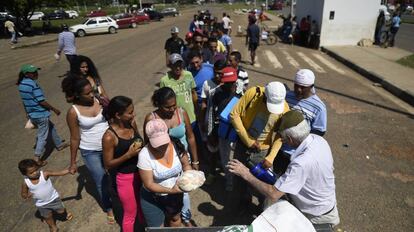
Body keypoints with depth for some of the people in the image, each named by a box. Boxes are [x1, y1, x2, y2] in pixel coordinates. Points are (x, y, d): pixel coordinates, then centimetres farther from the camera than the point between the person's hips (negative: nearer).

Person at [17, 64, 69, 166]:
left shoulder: (21, 84, 5)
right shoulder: (33, 84, -22)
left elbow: (25, 100, 15)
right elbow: (42, 101, -22)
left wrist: (27, 113, 25)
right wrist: (54, 109, -11)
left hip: (32, 115, 9)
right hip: (41, 114, -9)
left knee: (51, 127, 26)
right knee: (42, 136, 4)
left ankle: (59, 144, 39)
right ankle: (37, 158, 10)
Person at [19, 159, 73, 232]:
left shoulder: (44, 174, -25)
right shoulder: (26, 183, -20)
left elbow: (59, 173, -29)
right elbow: (23, 195, -6)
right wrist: (27, 195, -29)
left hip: (53, 198, -1)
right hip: (41, 204, 1)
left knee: (61, 211, 20)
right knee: (48, 217, 24)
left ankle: (65, 215, 55)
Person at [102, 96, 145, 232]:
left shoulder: (132, 123, -8)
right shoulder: (109, 137, -25)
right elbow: (108, 165, -16)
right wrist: (128, 155, -27)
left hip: (141, 172, 6)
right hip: (125, 178, -6)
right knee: (130, 214, 15)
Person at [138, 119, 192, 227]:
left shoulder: (177, 146, -18)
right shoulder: (145, 155, -27)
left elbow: (185, 164, -2)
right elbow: (149, 184, -22)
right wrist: (170, 190, -33)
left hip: (175, 194, 4)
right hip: (152, 199, -4)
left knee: (175, 219, 28)